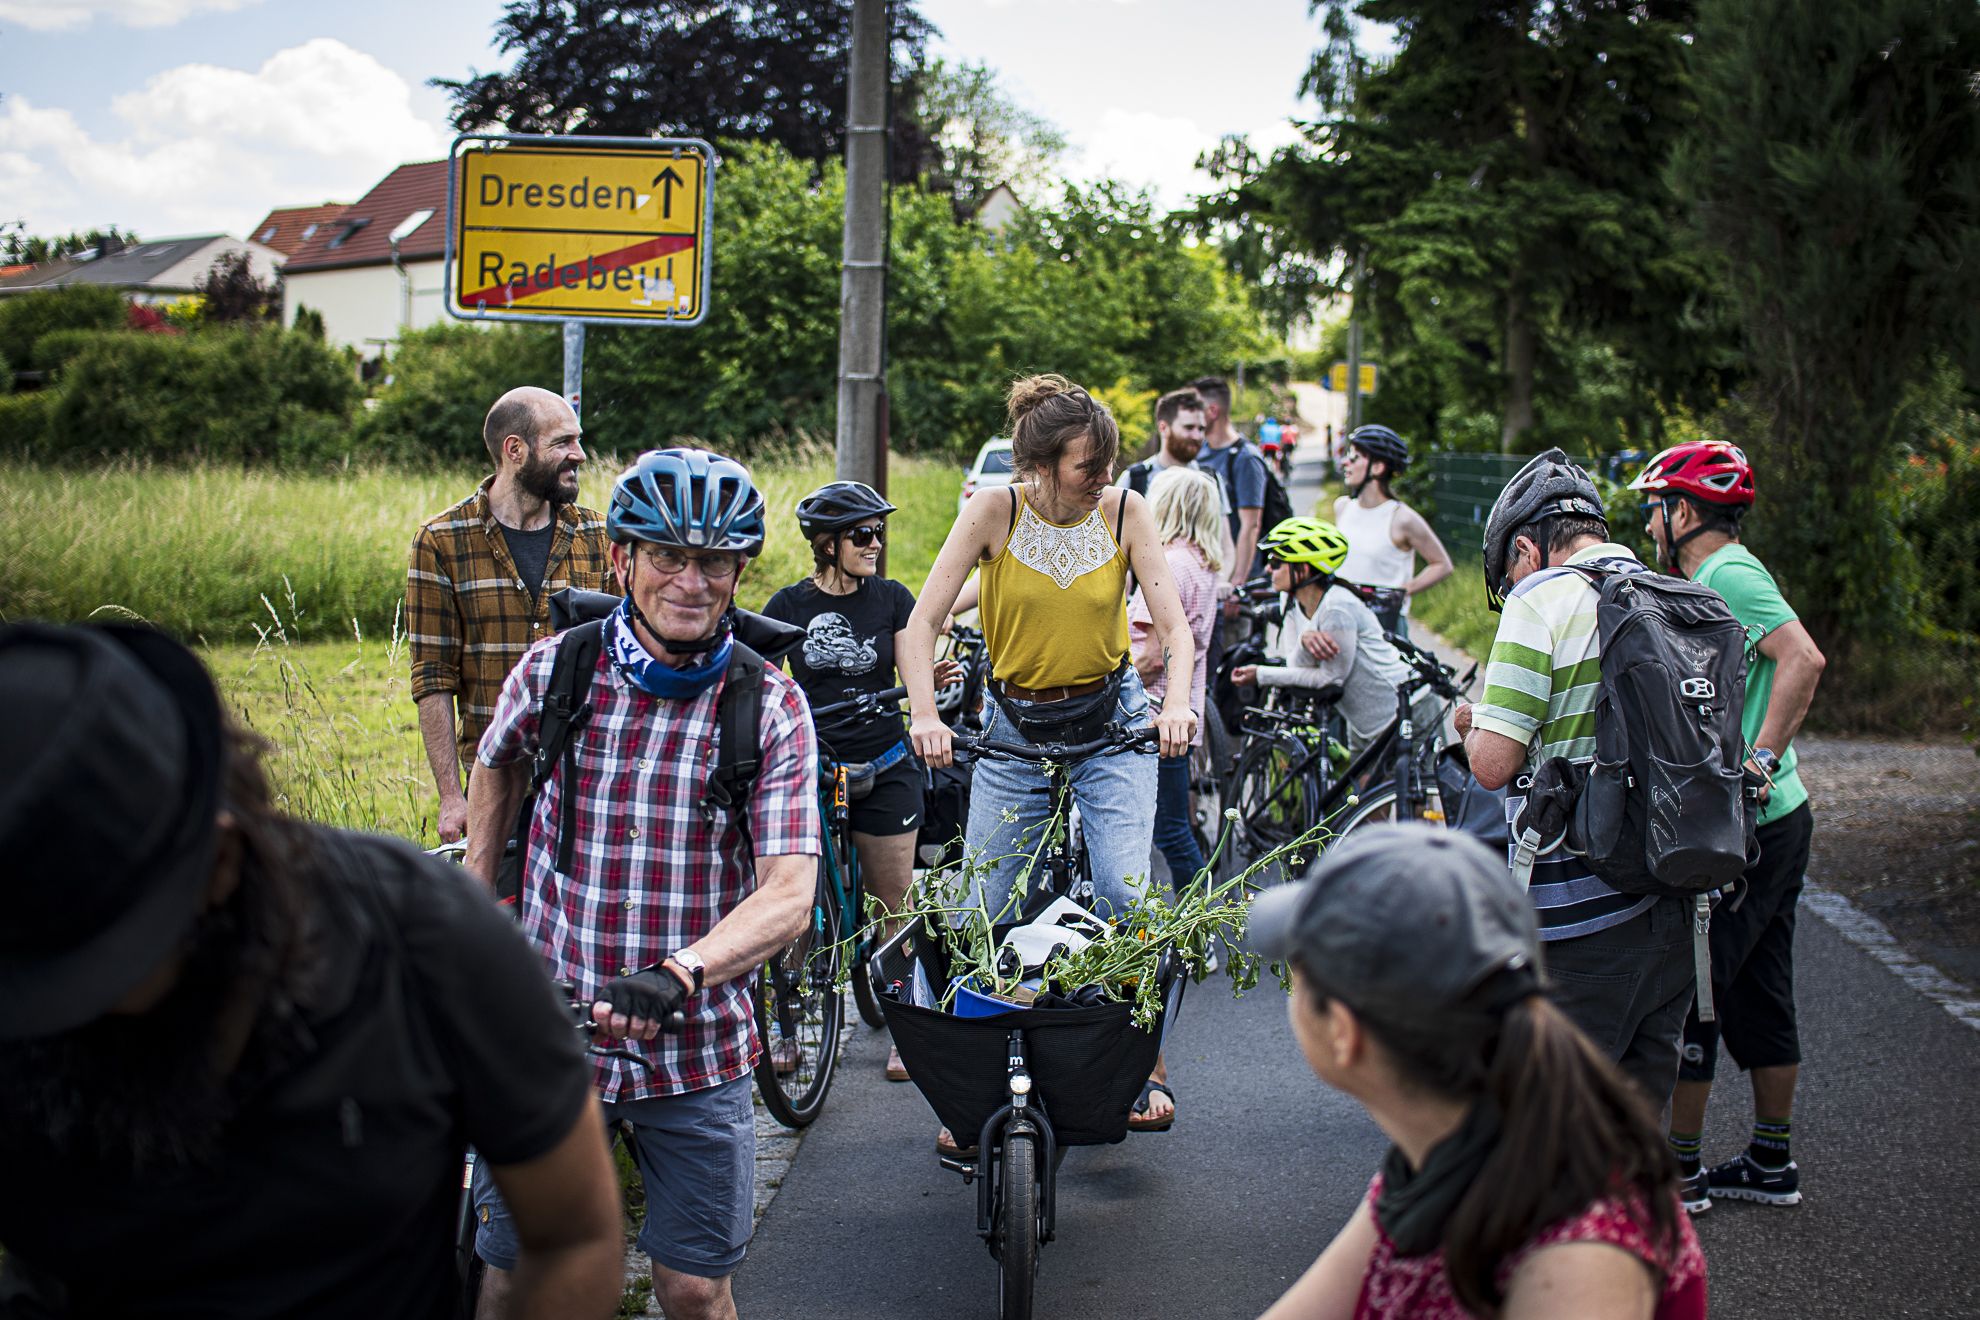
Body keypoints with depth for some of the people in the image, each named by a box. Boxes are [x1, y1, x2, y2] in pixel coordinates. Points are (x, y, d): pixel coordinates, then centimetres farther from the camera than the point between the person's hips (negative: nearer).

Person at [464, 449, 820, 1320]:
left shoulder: (771, 707, -8)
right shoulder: (551, 672, -4)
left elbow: (788, 893, -18)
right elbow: (498, 763, 19)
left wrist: (678, 972, -34)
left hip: (697, 1047, -1)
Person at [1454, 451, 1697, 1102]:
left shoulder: (1542, 600, -10)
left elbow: (1493, 765, -15)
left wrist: (1475, 725, 5)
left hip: (1578, 901, -7)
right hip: (1671, 899, 7)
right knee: (1640, 1096, 17)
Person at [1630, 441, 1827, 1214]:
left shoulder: (1728, 575, -14)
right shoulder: (1722, 576, 16)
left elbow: (1804, 659, -28)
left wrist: (1760, 758, -29)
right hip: (1775, 820, 10)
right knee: (1756, 991, 15)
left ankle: (1677, 1170, 4)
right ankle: (1771, 1163, 23)